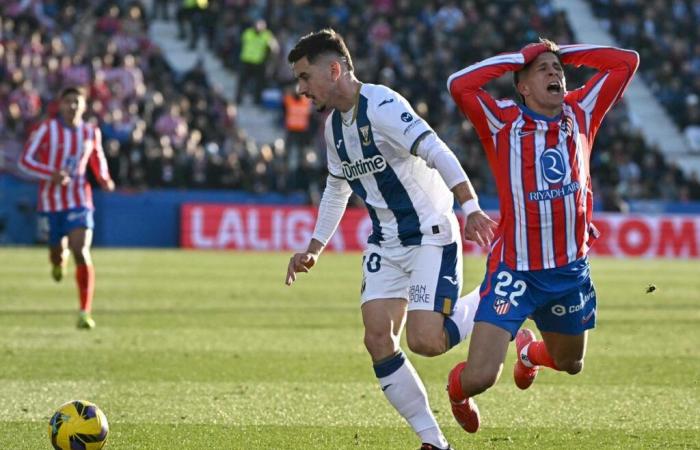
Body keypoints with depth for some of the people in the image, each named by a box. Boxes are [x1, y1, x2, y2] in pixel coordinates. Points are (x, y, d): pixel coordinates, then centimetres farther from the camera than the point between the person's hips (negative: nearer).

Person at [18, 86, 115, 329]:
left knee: (81, 253, -17)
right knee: (57, 253, 10)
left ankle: (85, 313, -16)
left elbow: (98, 159, 20)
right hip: (51, 201, 0)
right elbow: (25, 161, -8)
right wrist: (52, 174, -25)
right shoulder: (46, 129, -7)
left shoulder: (91, 132, 2)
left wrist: (104, 179, -2)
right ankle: (58, 259, 53)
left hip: (79, 201, 0)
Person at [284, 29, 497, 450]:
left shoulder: (382, 106, -19)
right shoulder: (334, 125, 10)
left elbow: (438, 153, -28)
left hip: (430, 237, -8)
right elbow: (337, 189, 24)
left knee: (425, 341, -19)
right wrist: (314, 249, 24)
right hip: (385, 244, 8)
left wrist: (471, 208, -38)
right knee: (378, 339, -5)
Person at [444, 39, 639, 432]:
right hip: (514, 270, -5)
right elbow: (459, 85, -23)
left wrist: (565, 53, 4)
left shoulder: (581, 113, 5)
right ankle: (457, 390, 25)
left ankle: (530, 351, 60)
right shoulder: (504, 120, -7)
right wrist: (519, 58, -12)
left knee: (570, 363, 24)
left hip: (571, 268, 5)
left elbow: (627, 61, 5)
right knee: (480, 377, -14)